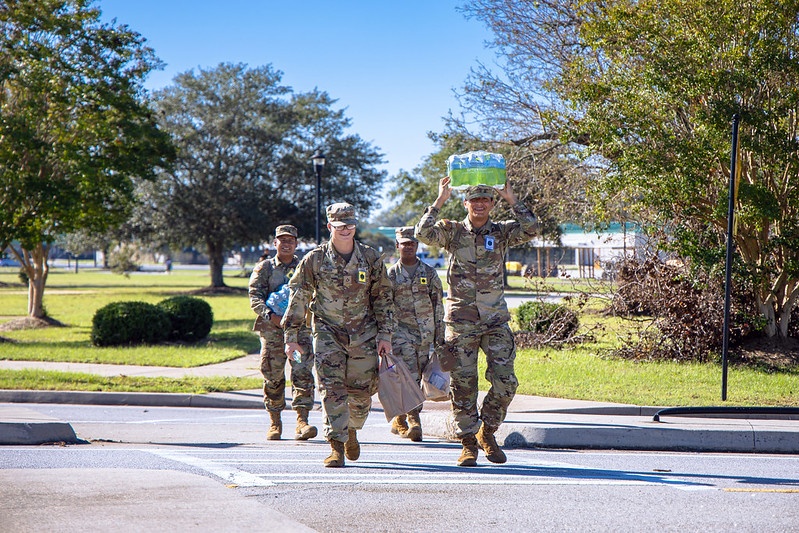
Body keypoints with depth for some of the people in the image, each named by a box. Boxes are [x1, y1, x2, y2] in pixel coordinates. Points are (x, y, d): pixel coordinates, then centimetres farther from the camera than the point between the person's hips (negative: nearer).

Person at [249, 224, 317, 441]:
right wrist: (271, 315, -18)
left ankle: (302, 420, -17)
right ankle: (275, 423, 15)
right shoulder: (264, 268, 8)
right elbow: (255, 297, -1)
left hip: (300, 328, 0)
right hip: (271, 329, 0)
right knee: (273, 377, 3)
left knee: (303, 373, -13)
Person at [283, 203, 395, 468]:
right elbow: (297, 298, 2)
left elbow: (383, 299, 7)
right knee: (332, 389, -13)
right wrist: (291, 336, -1)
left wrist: (385, 335, 2)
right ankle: (337, 446, -11)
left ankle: (352, 431, 34)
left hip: (363, 334, 1)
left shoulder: (371, 258, 1)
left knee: (361, 391, 6)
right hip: (328, 333, -1)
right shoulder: (314, 259, -3)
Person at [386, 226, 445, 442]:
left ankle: (400, 420, 15)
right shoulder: (391, 274, 4)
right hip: (401, 330, -3)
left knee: (420, 378, 4)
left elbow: (438, 305, 10)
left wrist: (440, 335, 6)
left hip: (426, 332, 3)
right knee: (409, 375, -15)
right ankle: (414, 421, -20)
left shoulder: (429, 273, 9)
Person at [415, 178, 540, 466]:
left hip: (495, 319, 1)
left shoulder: (501, 232, 6)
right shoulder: (453, 231, 3)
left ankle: (487, 433, 16)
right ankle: (468, 443, 10)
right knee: (463, 384, 0)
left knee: (505, 382, -5)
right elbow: (424, 233, -15)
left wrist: (511, 199, -9)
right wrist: (440, 200, -15)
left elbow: (530, 229, -11)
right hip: (461, 321, -1)